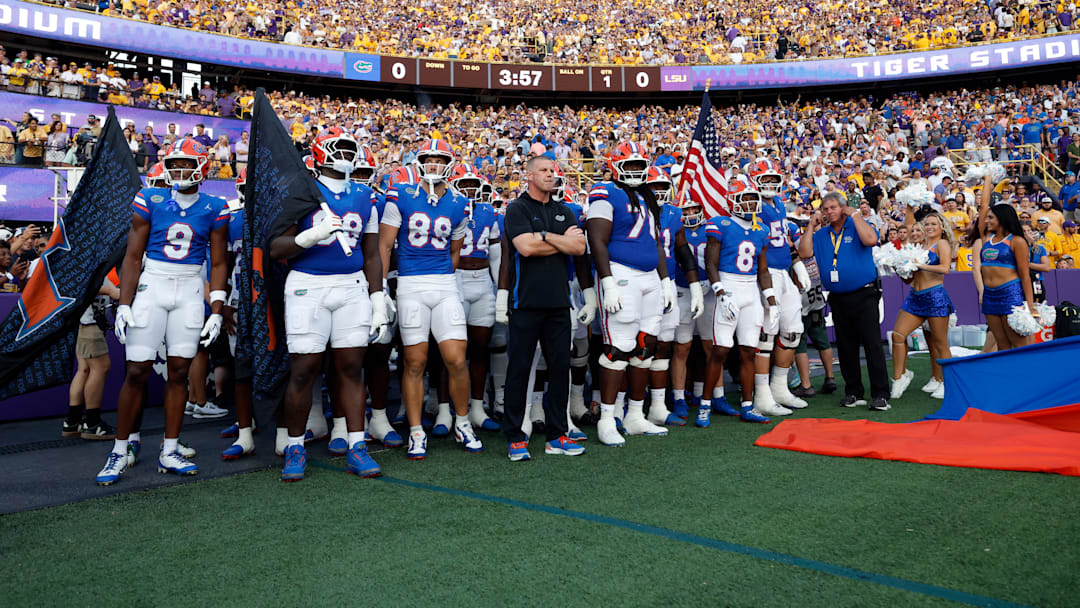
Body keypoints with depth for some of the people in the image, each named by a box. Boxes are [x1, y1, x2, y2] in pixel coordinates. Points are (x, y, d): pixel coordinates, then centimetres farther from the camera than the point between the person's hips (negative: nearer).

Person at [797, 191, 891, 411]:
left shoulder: (857, 227, 0)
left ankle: (880, 395, -6)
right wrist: (811, 227, 2)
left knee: (872, 344, -8)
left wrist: (855, 215, -12)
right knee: (846, 347, 10)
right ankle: (853, 393, 19)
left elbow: (871, 240, -21)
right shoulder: (821, 234, 13)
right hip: (837, 299, 5)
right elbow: (805, 253, 2)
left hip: (863, 295, -5)